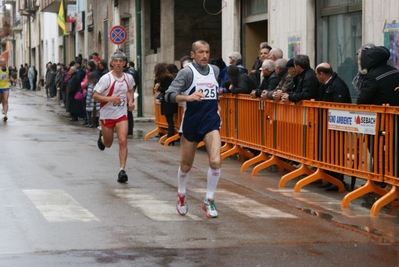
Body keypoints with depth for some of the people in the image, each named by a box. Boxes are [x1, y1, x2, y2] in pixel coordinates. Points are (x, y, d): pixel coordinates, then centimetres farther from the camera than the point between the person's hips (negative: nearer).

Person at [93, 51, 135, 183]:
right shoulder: (106, 78, -15)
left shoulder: (128, 78, -1)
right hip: (107, 115, -2)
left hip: (121, 114, 2)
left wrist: (131, 101, 2)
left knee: (123, 141, -16)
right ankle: (102, 136, 52)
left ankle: (122, 170, -12)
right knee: (108, 144, 14)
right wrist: (110, 98, -28)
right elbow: (95, 96, -14)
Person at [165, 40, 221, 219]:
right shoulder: (187, 72, -9)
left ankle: (209, 200, -2)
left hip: (211, 122, 3)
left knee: (215, 161, -16)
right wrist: (188, 97, -33)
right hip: (191, 123, -3)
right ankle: (181, 194, 38)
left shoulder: (215, 70, 8)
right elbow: (169, 95, -19)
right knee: (186, 164, 11)